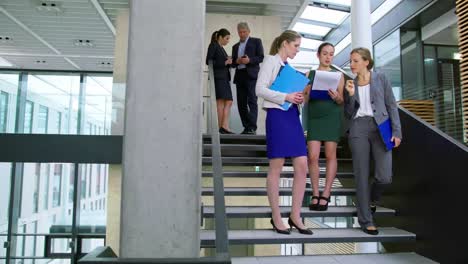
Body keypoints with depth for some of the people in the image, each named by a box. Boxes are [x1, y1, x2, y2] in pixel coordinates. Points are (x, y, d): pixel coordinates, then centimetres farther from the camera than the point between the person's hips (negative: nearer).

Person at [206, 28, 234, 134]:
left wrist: (228, 62, 6)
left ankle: (224, 127, -6)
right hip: (217, 77, -8)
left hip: (224, 77, 8)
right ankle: (220, 128, -6)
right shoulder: (213, 45, 0)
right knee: (221, 102, -9)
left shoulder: (221, 48, 24)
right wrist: (225, 62, -14)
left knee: (229, 102, -1)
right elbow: (208, 61, -10)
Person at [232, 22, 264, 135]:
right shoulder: (235, 46, 25)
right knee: (241, 103, 2)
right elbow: (233, 63, 20)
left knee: (252, 101, -14)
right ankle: (246, 127, 7)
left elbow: (261, 57, 1)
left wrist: (249, 60, -14)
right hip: (239, 76, 5)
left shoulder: (256, 41, 11)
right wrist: (237, 61, -2)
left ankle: (252, 127, -17)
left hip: (251, 75, -5)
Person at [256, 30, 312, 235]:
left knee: (302, 166, 1)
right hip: (277, 115, -7)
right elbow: (260, 89, -10)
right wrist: (285, 97, -18)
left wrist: (299, 98, 3)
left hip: (292, 116, 8)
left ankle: (295, 216, 11)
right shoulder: (271, 60, 1)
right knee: (276, 168, -2)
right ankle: (276, 218, 9)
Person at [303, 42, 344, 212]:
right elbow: (304, 99, 8)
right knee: (312, 156, -5)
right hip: (313, 117, 1)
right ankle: (315, 194, 6)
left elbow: (341, 101, 5)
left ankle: (326, 194, 7)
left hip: (332, 117, -1)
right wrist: (308, 94, -13)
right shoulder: (309, 74, 10)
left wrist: (336, 97, -16)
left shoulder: (337, 75, 7)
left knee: (330, 155, -1)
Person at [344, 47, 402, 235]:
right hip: (358, 129, 1)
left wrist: (396, 131, -4)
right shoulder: (350, 84, 13)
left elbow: (391, 106, 5)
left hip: (380, 127, -1)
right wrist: (350, 94, -4)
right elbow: (348, 114, 11)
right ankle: (365, 220, 8)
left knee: (384, 177, -9)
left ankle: (371, 199, 26)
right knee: (361, 176, -2)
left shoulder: (380, 78, 9)